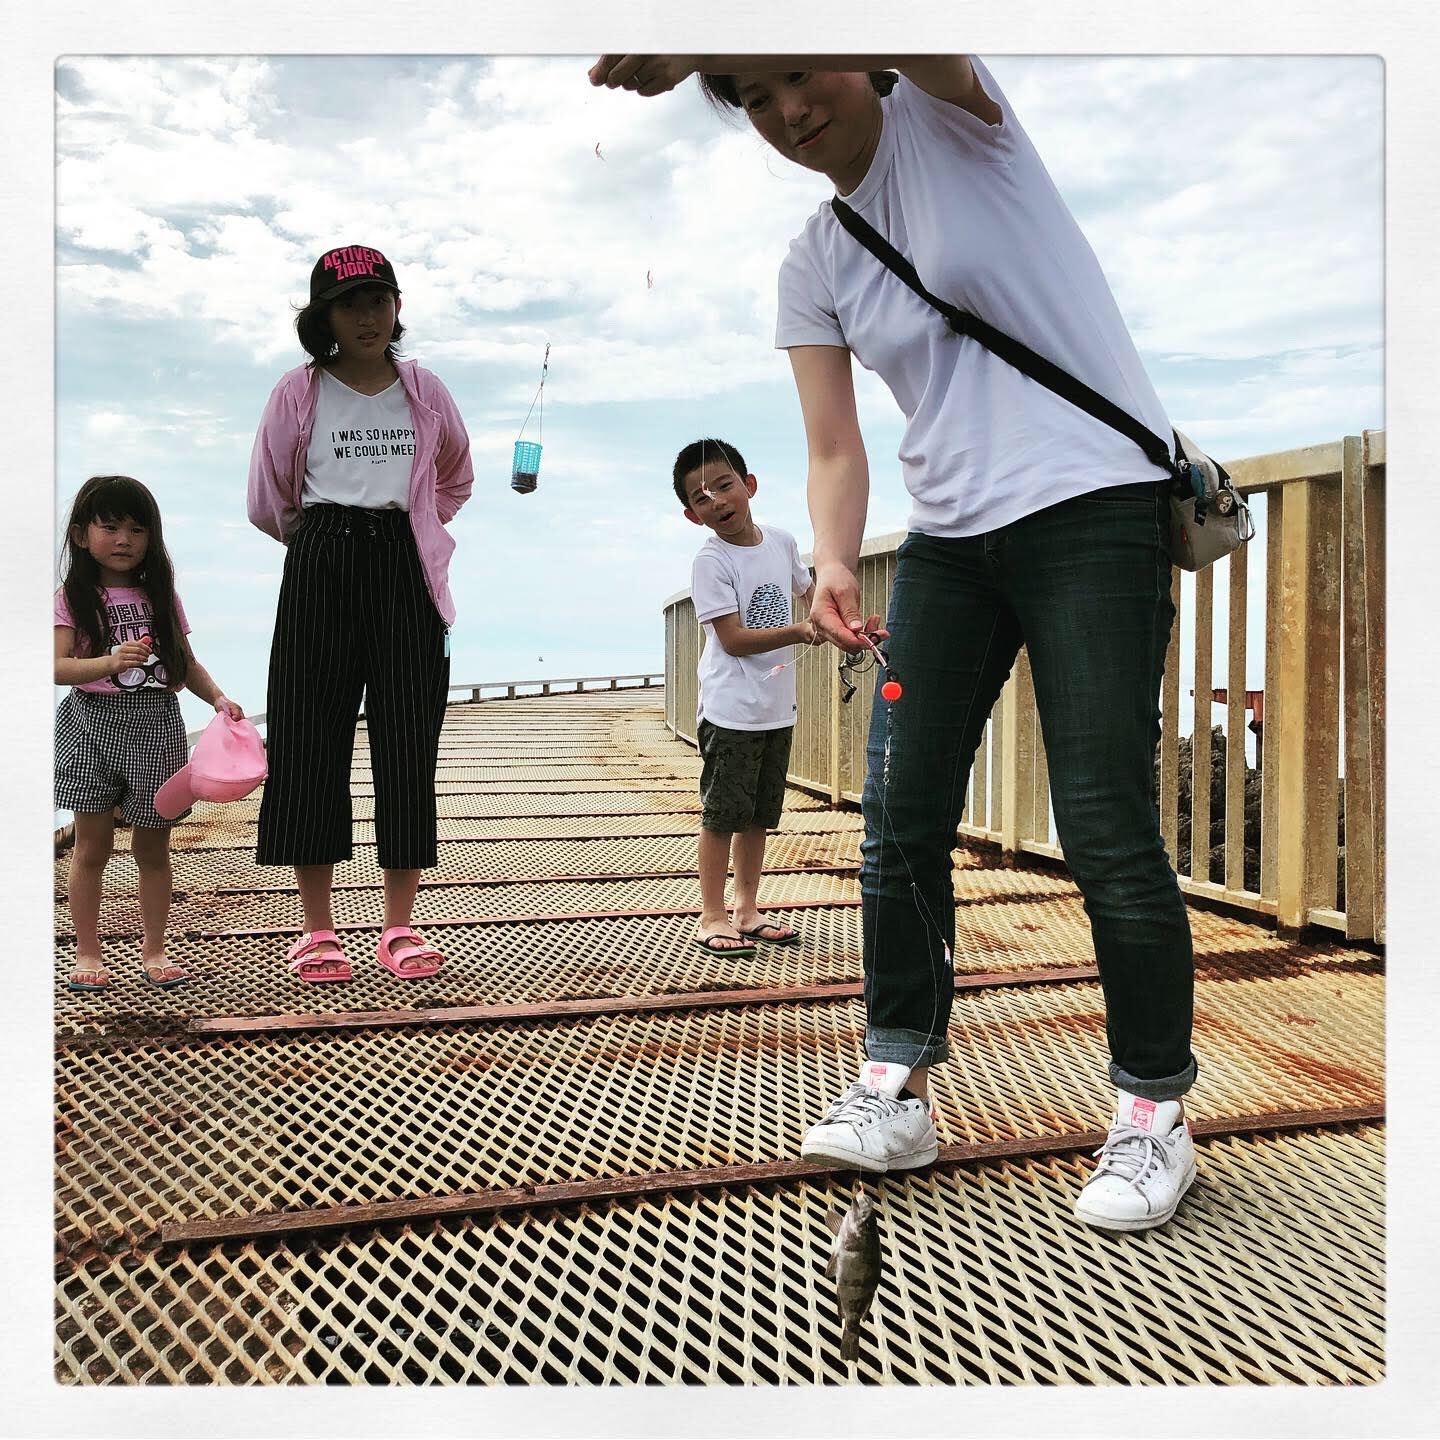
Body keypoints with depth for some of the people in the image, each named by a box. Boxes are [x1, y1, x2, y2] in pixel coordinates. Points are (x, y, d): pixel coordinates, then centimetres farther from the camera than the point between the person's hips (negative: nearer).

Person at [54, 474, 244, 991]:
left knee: (152, 846, 9)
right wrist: (110, 663, -30)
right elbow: (59, 666, -12)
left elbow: (186, 662, 13)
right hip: (93, 723, -2)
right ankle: (88, 953, 16)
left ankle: (153, 949, 21)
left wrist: (218, 698, -4)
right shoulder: (72, 598, -1)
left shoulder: (161, 596, 9)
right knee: (92, 845, 4)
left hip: (156, 727, 2)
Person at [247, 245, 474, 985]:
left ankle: (399, 926, 7)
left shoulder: (425, 391, 9)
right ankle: (317, 930, 8)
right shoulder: (298, 391, 3)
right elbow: (268, 503, 8)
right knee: (312, 740, -1)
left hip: (406, 570, 1)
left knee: (407, 739, -1)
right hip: (320, 571, -1)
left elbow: (456, 480, 24)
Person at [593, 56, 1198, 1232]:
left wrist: (690, 51, -34)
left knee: (1107, 828, -9)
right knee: (901, 819, 0)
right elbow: (836, 452, 7)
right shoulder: (813, 266, 12)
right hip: (951, 537, 6)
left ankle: (1155, 1117, 8)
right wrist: (834, 563, -12)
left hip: (1096, 505, -5)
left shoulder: (948, 114, -1)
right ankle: (897, 1090, 13)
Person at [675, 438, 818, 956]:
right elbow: (734, 639, -19)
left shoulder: (781, 541, 5)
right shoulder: (711, 562, -14)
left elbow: (807, 592, 23)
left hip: (777, 706, 7)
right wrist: (798, 632, -26)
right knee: (722, 815, 0)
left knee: (760, 815, 14)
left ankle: (746, 911, 26)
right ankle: (712, 916, 12)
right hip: (731, 711, -6)